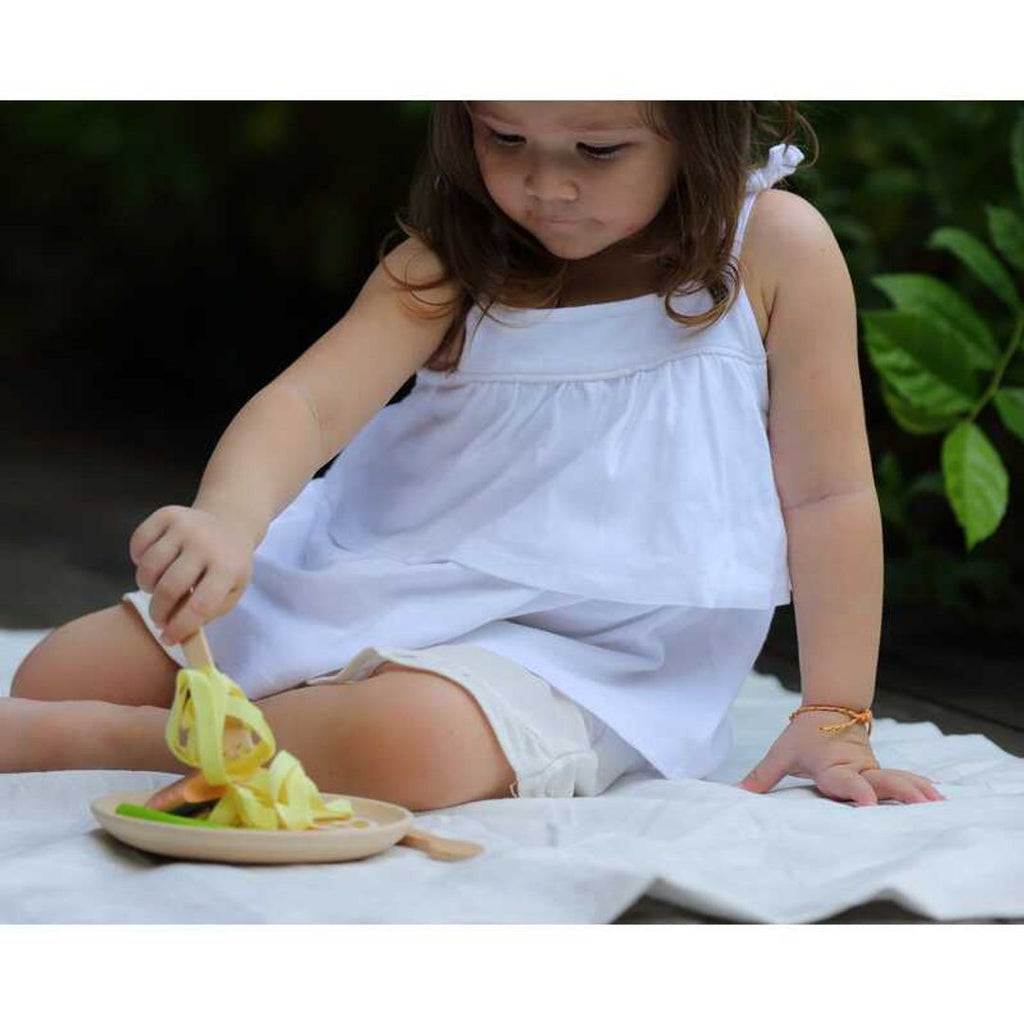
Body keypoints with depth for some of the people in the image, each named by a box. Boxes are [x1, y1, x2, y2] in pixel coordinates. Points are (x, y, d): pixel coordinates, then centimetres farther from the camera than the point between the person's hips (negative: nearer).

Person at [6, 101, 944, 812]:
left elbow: (828, 495, -6)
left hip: (571, 655, -3)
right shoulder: (452, 268, -3)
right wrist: (225, 520, -39)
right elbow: (310, 402, -17)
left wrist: (836, 720, -9)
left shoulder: (774, 247, -10)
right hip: (373, 588, 4)